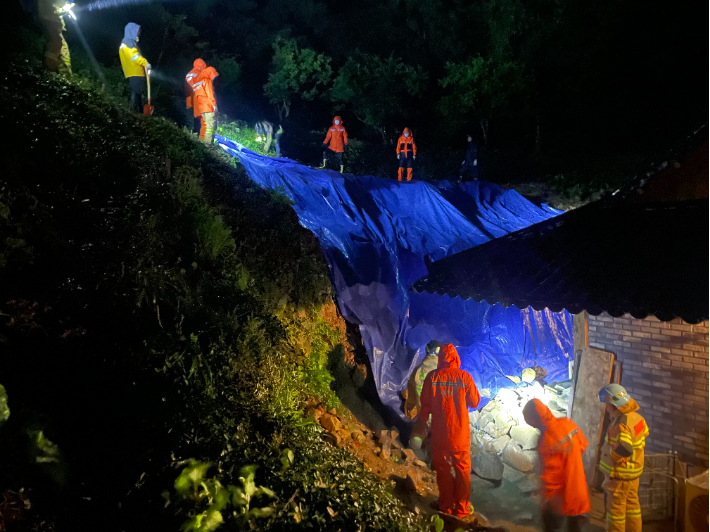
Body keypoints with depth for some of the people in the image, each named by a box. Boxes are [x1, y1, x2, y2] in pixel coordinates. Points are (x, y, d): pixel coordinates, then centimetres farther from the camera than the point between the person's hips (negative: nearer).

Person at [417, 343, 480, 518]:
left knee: (443, 469, 14)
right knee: (462, 469, 13)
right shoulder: (464, 377, -10)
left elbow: (425, 404, -3)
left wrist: (422, 421, 14)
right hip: (460, 431, -1)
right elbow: (475, 402, 0)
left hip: (439, 432, 1)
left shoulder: (432, 377, -9)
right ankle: (462, 508, 21)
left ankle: (446, 506, 24)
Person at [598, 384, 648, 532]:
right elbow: (644, 432, 19)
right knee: (632, 503, 22)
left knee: (615, 507, 8)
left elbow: (624, 449, -42)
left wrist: (609, 451, -23)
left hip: (620, 474, -9)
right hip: (633, 470, 9)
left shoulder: (621, 424, -30)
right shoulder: (636, 416, -1)